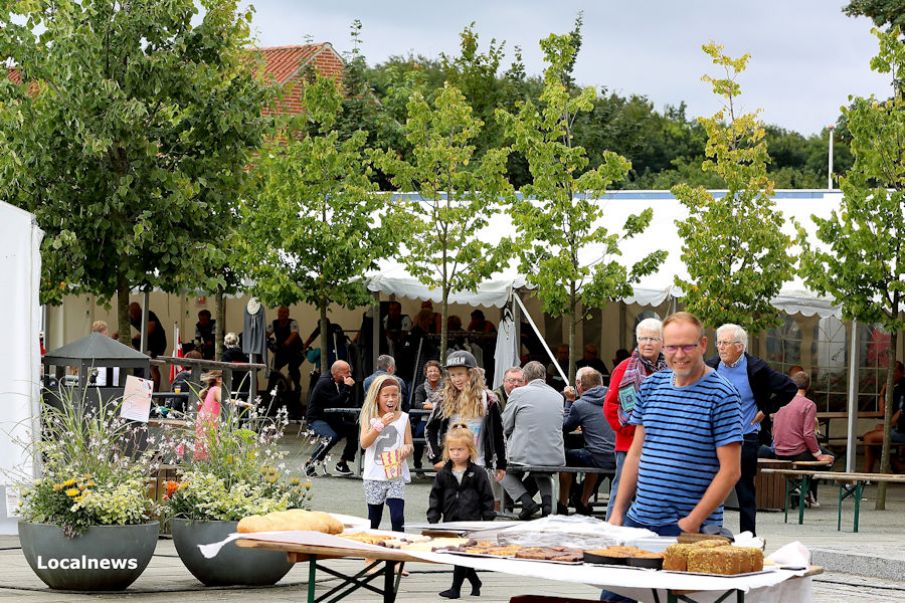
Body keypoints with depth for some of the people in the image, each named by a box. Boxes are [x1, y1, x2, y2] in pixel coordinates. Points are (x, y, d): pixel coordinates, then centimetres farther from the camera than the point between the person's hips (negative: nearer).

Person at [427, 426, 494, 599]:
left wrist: (488, 519, -3)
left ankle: (456, 588, -1)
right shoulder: (443, 475, 5)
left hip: (471, 521, -4)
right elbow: (435, 497, 8)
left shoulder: (478, 474, -2)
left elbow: (487, 498, 1)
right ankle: (475, 582, 30)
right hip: (451, 521, 4)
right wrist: (433, 518, 1)